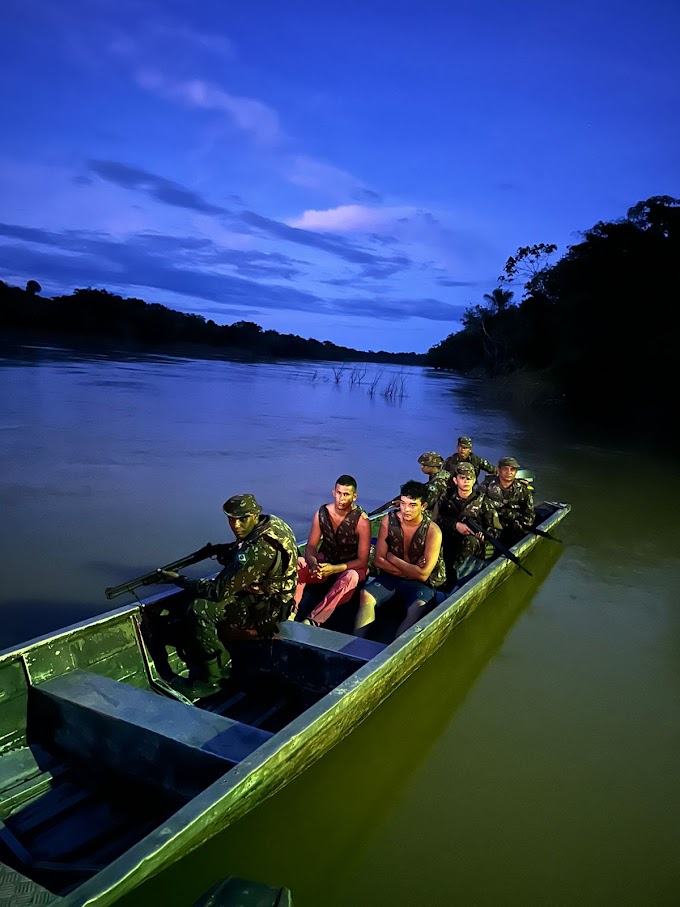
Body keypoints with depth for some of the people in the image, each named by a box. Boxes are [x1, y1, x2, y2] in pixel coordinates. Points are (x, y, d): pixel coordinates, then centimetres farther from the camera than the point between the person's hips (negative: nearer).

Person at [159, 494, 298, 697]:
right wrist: (228, 551, -2)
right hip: (265, 592, 10)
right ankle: (221, 661, 21)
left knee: (200, 609, -20)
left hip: (266, 609, -10)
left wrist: (179, 579, -16)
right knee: (203, 597, 15)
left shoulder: (259, 549, -31)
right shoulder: (269, 523, -4)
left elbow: (220, 590, -25)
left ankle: (212, 679, -6)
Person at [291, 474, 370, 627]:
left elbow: (362, 561, -18)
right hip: (325, 562, 4)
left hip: (350, 567, -4)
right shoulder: (322, 513, -8)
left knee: (351, 577, -39)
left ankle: (313, 620, -44)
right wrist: (313, 563, -27)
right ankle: (291, 612, -34)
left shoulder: (361, 521, -19)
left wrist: (334, 569, -30)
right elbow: (311, 546, -3)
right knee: (298, 563, -24)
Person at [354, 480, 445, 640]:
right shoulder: (389, 520, -6)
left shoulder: (432, 531, -15)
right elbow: (379, 560, -3)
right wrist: (410, 570, -12)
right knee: (366, 595, -25)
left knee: (416, 608, -34)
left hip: (420, 584, -3)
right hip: (391, 577, 3)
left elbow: (423, 575, -16)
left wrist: (392, 558, -10)